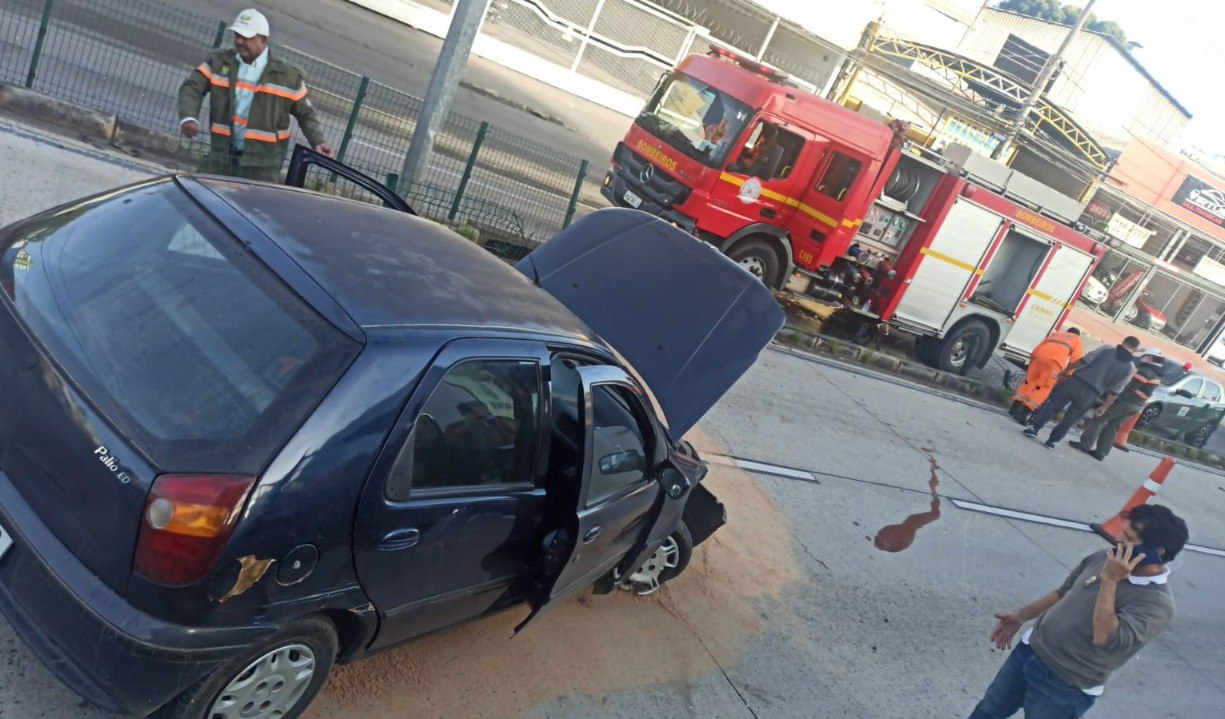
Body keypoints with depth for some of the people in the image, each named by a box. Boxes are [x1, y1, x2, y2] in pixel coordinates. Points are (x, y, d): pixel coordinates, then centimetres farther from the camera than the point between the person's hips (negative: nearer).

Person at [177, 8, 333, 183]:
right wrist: (188, 117, -19)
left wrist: (318, 142, -8)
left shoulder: (288, 76, 1)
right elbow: (191, 88, 1)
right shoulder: (218, 62, 7)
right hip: (220, 158, 3)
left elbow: (306, 114, 9)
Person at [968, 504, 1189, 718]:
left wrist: (1110, 580, -32)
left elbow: (1105, 638, -33)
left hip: (1067, 687, -6)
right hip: (1031, 649, 6)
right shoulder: (1106, 558, -2)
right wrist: (1020, 615, 15)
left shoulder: (1157, 603, -22)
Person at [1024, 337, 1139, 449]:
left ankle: (1034, 428, 8)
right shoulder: (1129, 369, 6)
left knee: (1052, 405, 11)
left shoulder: (1106, 349, 2)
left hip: (1076, 382, -1)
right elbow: (1114, 391, 7)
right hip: (1090, 395, 1)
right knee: (1069, 419, 13)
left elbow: (1082, 361, 0)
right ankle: (1052, 441, 14)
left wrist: (1063, 372, 9)